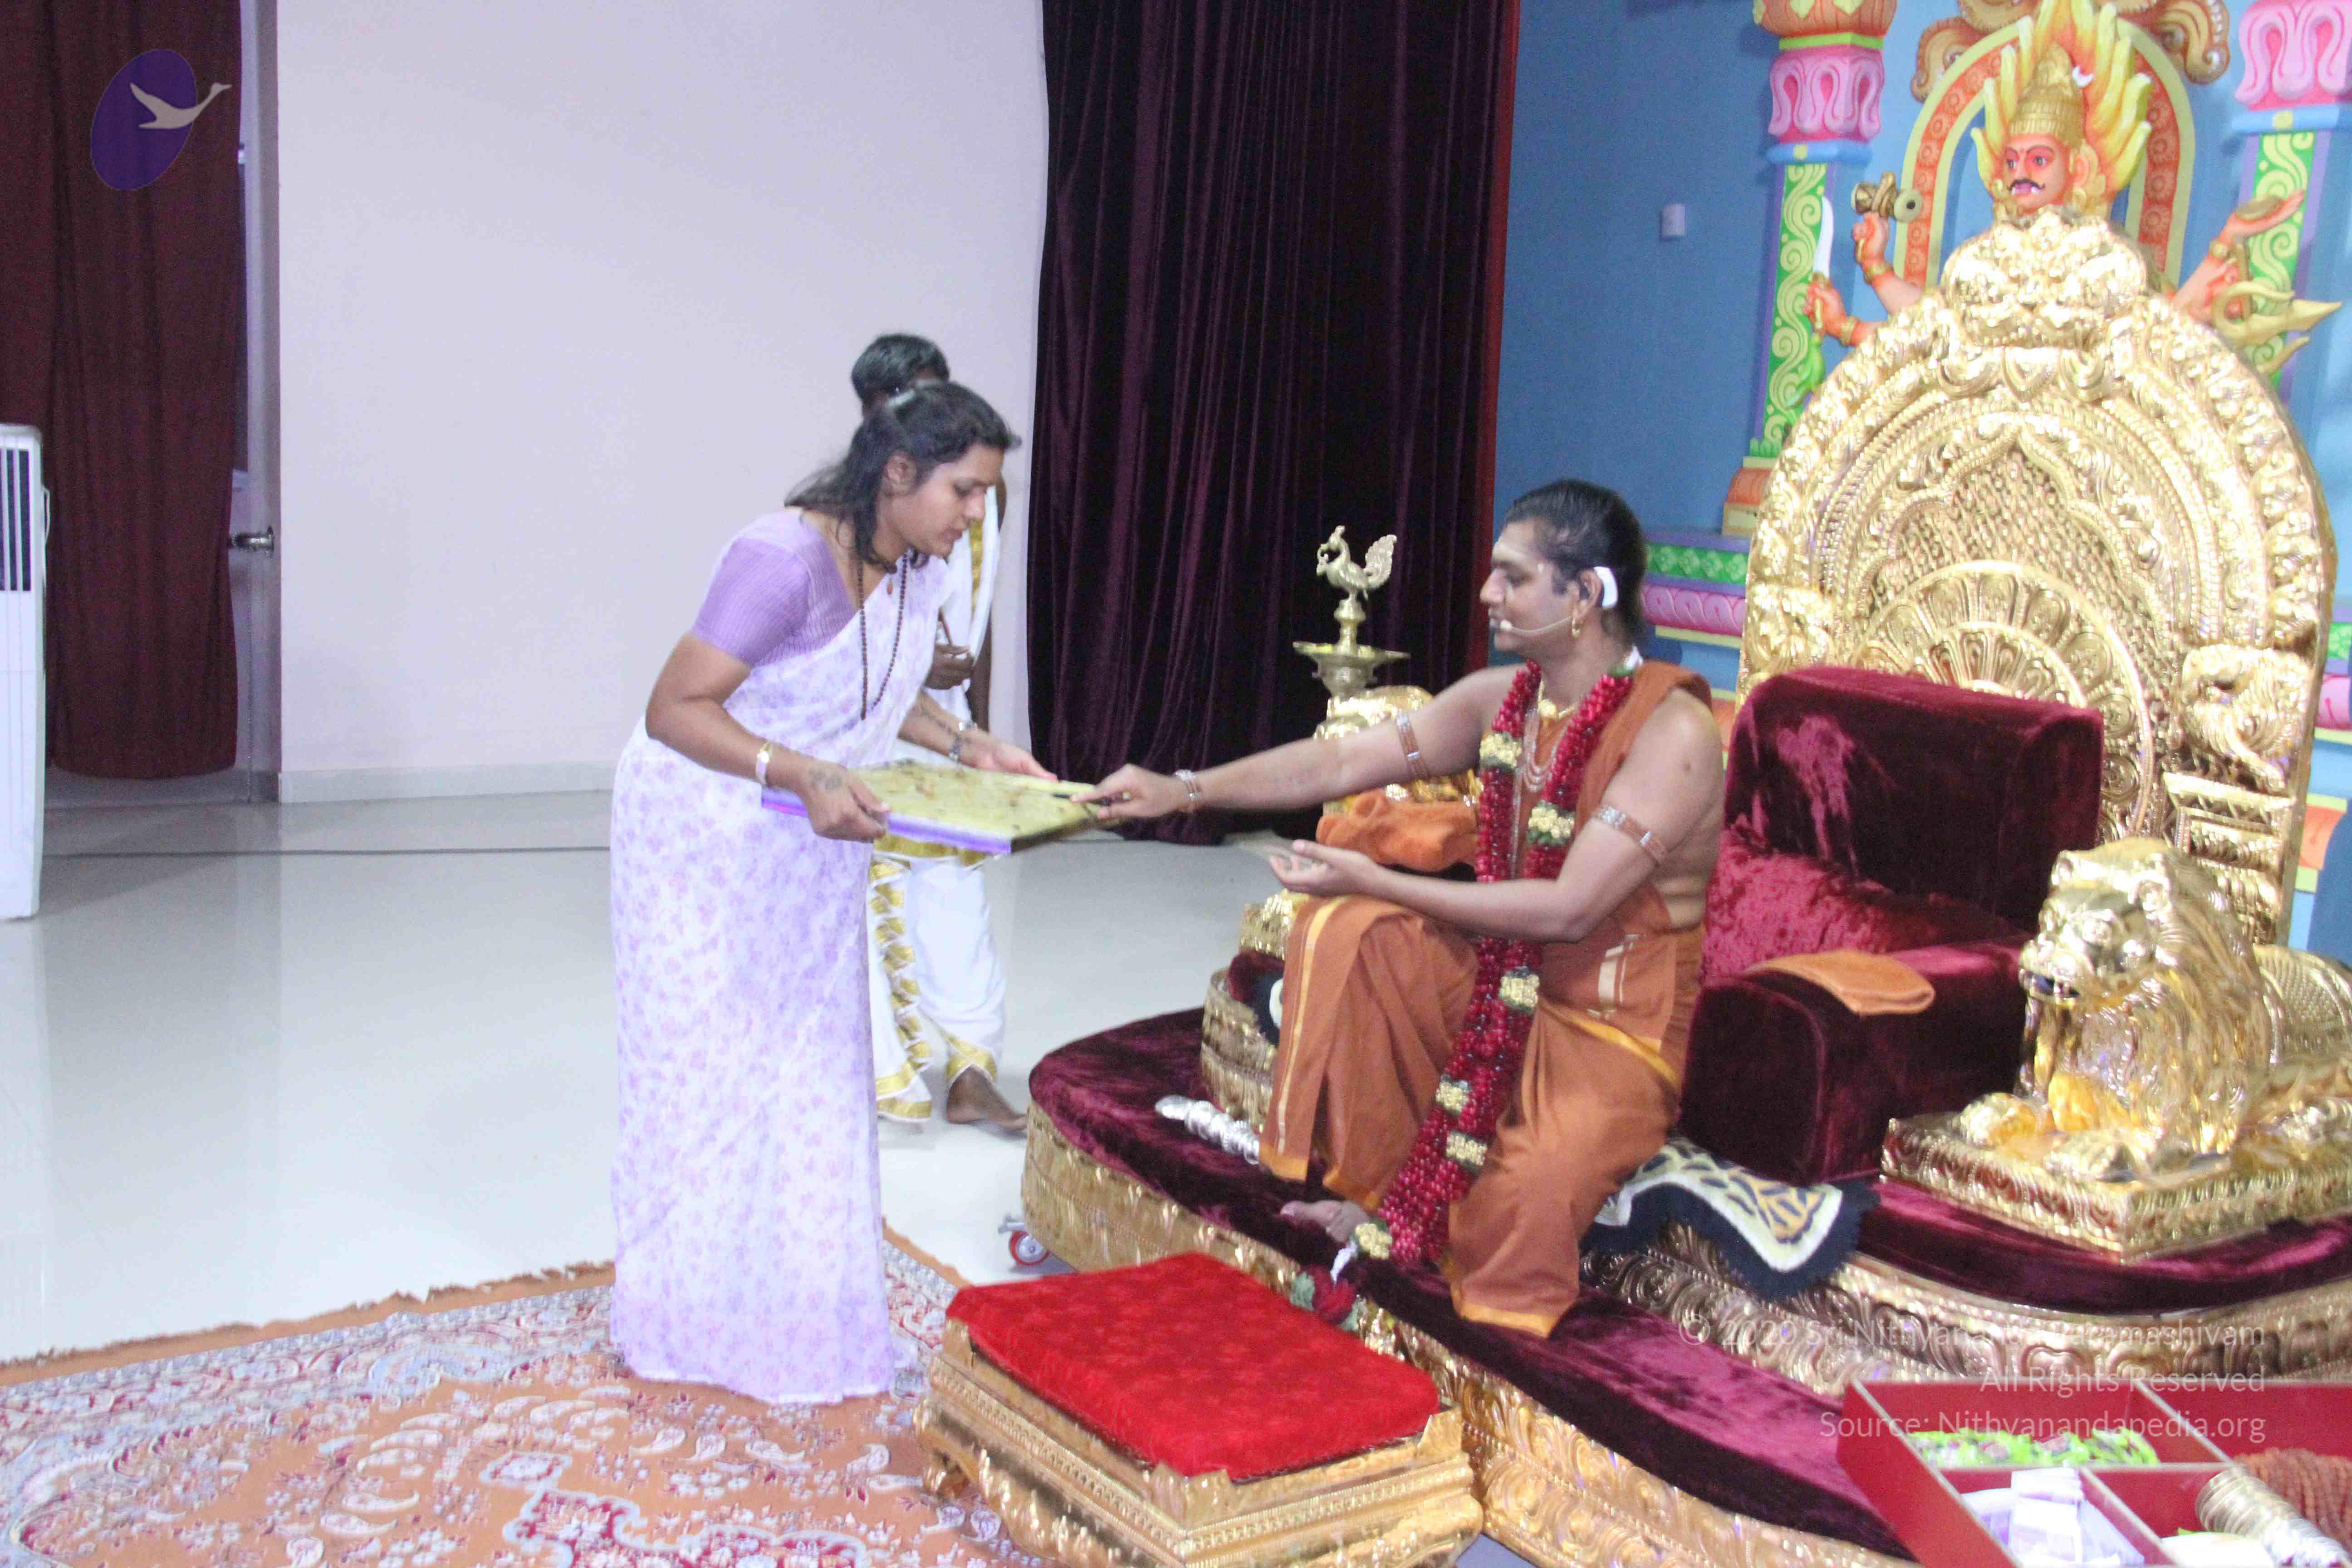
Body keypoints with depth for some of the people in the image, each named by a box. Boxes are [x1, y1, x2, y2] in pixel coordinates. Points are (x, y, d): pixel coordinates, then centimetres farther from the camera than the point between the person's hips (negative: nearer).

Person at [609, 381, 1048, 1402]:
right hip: (706, 831, -7)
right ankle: (685, 1315, 21)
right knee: (704, 1064, 3)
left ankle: (797, 1306, 24)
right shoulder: (786, 558, -29)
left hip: (810, 839, 8)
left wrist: (965, 745, -2)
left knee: (811, 1061, 11)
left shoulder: (921, 569, -4)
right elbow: (676, 710, -30)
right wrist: (802, 778, -41)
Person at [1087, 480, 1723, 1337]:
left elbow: (1568, 909, -28)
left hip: (1614, 1033, -7)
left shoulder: (1673, 729, -22)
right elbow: (1345, 759, 3)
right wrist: (1186, 790, -5)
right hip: (1497, 978, 7)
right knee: (1343, 930, -16)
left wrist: (1376, 880, -24)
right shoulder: (1502, 698, 1)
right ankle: (1371, 1191, -2)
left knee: (1524, 1193, -34)